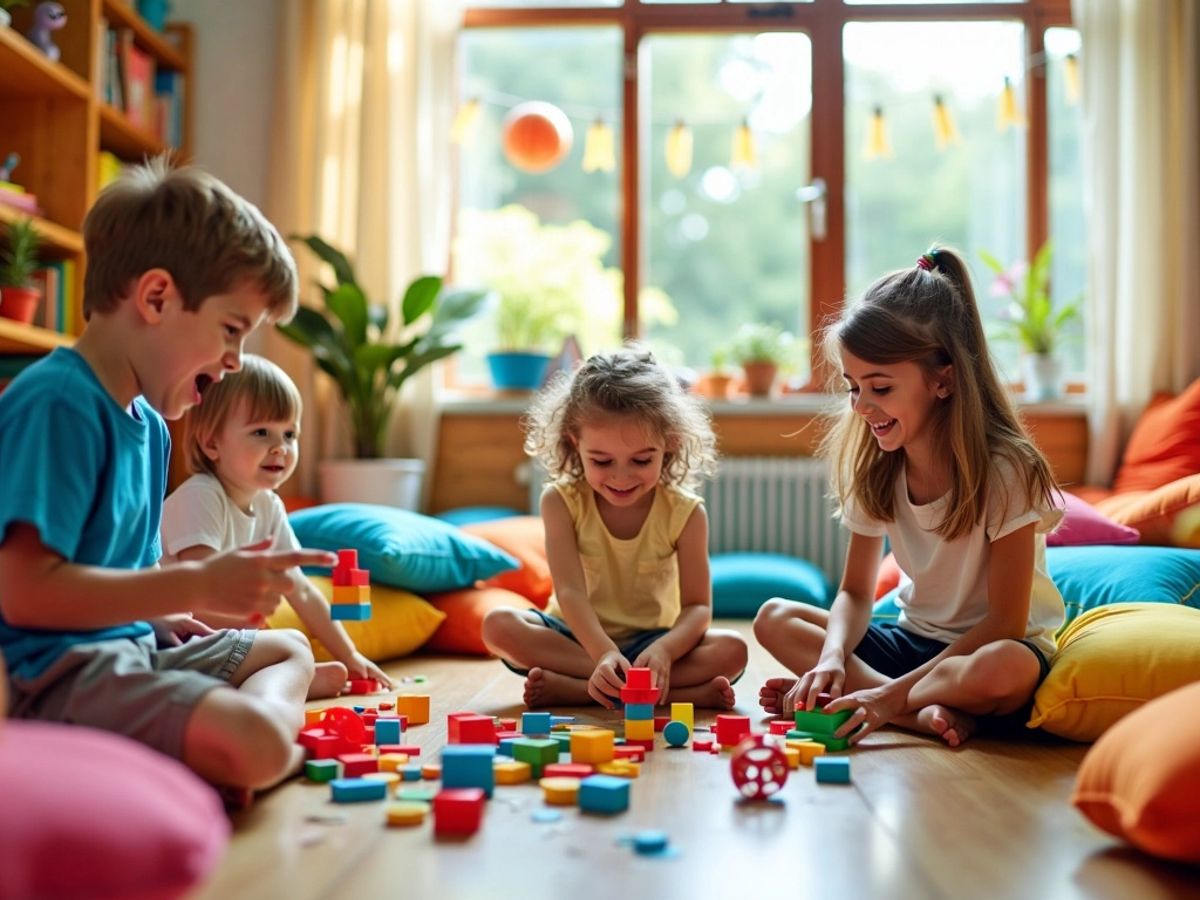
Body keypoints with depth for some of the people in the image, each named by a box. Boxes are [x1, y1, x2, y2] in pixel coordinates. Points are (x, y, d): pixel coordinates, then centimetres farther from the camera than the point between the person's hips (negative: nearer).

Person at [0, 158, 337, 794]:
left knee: (289, 650, 25)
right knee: (255, 744, -31)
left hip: (129, 646, 11)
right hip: (56, 671, -10)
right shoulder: (58, 404, -18)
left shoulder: (148, 422, 13)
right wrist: (200, 586, -22)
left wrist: (171, 613, 2)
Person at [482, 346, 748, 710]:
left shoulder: (684, 512, -11)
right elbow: (570, 590, -22)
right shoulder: (562, 501, -11)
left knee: (732, 650, -27)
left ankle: (570, 688, -32)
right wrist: (604, 652, -40)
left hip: (651, 642, 0)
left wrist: (664, 650, -37)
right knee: (499, 625, -29)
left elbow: (698, 605, -15)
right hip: (579, 637, 1)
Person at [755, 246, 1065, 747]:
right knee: (774, 619, -11)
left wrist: (894, 693, -26)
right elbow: (855, 592, 2)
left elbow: (1004, 622, -20)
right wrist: (832, 658, -22)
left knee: (1003, 669, -41)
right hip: (917, 640, 6)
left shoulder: (1003, 470, -20)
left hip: (993, 648, -6)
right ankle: (928, 714, -23)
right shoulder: (874, 472, -2)